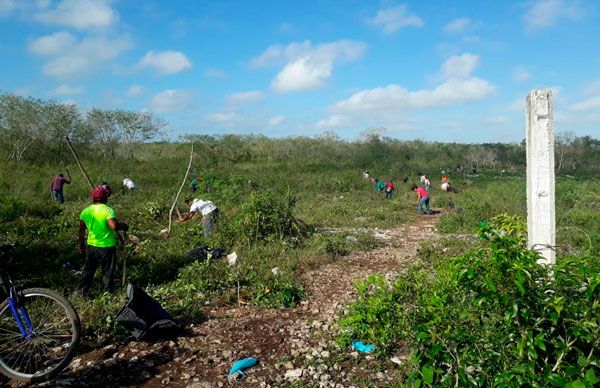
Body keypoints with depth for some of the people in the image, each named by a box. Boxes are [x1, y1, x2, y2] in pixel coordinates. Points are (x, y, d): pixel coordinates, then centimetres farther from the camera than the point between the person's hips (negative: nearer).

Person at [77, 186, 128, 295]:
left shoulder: (86, 211, 1)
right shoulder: (108, 211, -17)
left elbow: (81, 230, 9)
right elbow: (114, 226, -32)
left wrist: (81, 244, 21)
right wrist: (123, 226, -12)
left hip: (91, 245, 5)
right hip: (106, 246, -5)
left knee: (88, 270, 20)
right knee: (107, 271, 11)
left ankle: (82, 290, 27)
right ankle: (107, 292, 21)